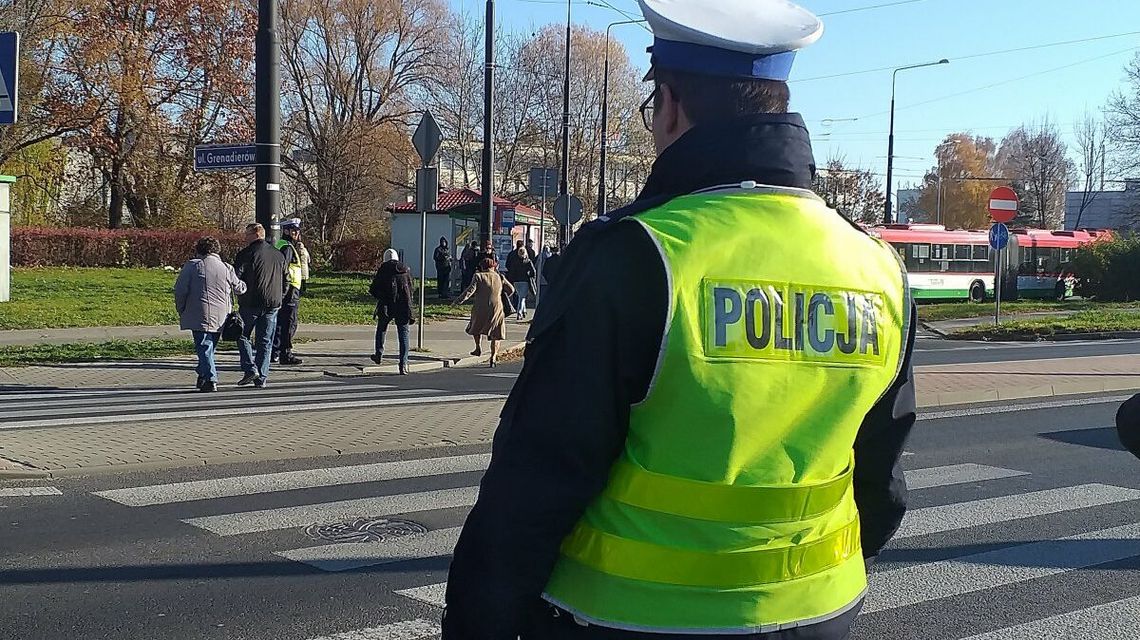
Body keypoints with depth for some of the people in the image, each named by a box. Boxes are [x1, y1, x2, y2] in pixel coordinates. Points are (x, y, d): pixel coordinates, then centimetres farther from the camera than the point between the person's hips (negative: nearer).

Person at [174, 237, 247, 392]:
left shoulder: (192, 265, -1)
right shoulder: (226, 268, 8)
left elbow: (180, 290, -4)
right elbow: (239, 288, 20)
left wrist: (181, 310, 8)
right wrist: (245, 285, 43)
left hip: (199, 315, -4)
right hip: (221, 317, 4)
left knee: (204, 347, -5)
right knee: (210, 347, 17)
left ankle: (210, 379, -15)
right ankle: (204, 376, 24)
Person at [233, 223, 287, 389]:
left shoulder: (246, 254, -8)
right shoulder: (279, 255, 11)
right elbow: (285, 280, 17)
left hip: (251, 303, -5)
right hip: (273, 304, 5)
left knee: (243, 336, 10)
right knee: (265, 341, 8)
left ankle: (251, 369, -4)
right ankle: (261, 378, 6)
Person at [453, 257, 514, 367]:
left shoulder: (478, 276, -3)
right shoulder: (499, 278, 6)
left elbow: (470, 291, -12)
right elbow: (511, 289, 10)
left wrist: (458, 301, -8)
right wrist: (501, 297, 26)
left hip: (480, 309, -1)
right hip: (496, 308, 1)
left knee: (476, 328, 27)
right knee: (496, 334, 8)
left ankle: (478, 347, 21)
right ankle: (493, 356, -1)